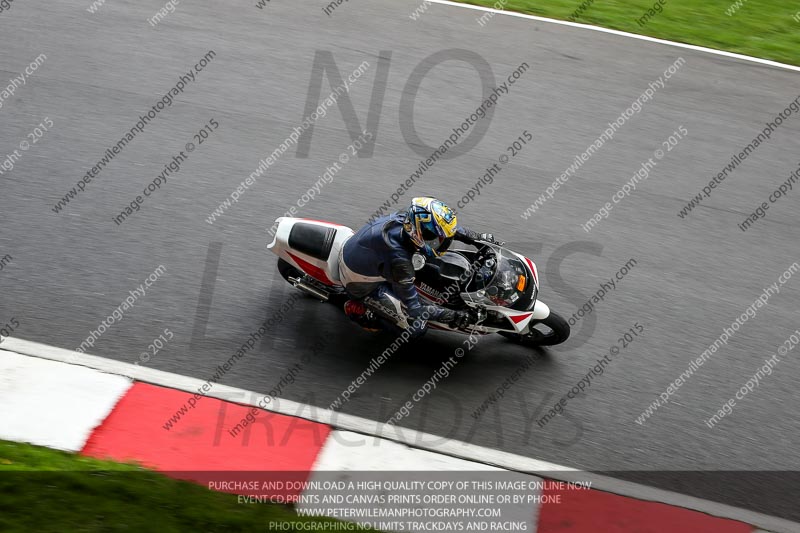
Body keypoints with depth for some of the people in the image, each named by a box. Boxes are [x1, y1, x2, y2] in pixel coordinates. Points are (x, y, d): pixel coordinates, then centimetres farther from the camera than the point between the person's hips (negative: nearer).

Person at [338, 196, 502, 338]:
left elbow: (446, 226, 2)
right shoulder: (399, 261, -39)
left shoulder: (406, 217, -20)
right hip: (362, 283, -8)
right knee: (416, 327, -9)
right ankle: (359, 309, 1)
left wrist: (478, 237, 2)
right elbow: (413, 309, -27)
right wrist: (452, 315, -23)